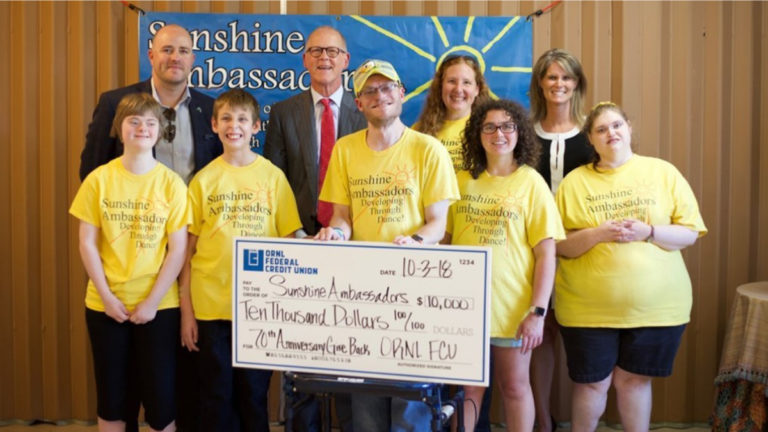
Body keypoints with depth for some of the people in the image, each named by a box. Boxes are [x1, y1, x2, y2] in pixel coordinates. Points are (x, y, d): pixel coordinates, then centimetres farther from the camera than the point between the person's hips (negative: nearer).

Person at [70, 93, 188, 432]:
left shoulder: (172, 183, -5)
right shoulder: (98, 179, -1)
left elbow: (178, 250, -6)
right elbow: (87, 243, -1)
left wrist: (152, 302, -10)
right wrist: (107, 297, -7)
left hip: (159, 306, -1)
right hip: (106, 304, 1)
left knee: (161, 395, 5)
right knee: (111, 394, 12)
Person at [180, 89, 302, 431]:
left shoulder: (273, 177, 0)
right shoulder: (204, 179, 3)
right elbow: (188, 249, 5)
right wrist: (186, 309, 2)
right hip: (210, 305, 1)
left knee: (253, 394, 10)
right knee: (216, 397, 10)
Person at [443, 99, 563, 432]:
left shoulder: (531, 183, -4)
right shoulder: (462, 181, 5)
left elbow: (546, 253, -7)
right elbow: (445, 238, 11)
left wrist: (538, 312, -12)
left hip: (512, 307, -2)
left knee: (514, 386, 11)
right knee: (468, 387, 12)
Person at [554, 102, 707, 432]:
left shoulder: (663, 173, 2)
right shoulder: (574, 181, 1)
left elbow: (690, 233, 1)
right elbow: (559, 245, -1)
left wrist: (648, 232, -16)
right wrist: (597, 234, -18)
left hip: (655, 304, 1)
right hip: (589, 307, 0)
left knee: (634, 378, 11)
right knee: (594, 382, 7)